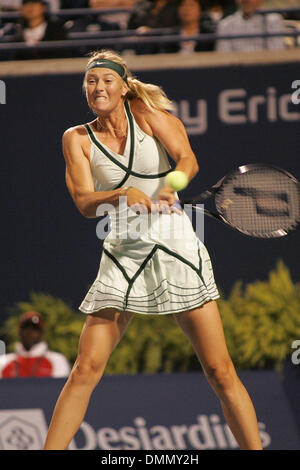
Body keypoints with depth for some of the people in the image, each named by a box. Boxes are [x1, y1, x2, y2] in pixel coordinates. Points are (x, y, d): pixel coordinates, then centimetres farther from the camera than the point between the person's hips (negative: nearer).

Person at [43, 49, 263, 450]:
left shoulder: (145, 111, 1)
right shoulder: (77, 139, 4)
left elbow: (187, 159, -11)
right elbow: (84, 203, -9)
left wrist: (170, 187, -33)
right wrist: (124, 196, -29)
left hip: (177, 249, -1)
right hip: (122, 255, 1)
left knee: (220, 372, -4)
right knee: (85, 371, -8)